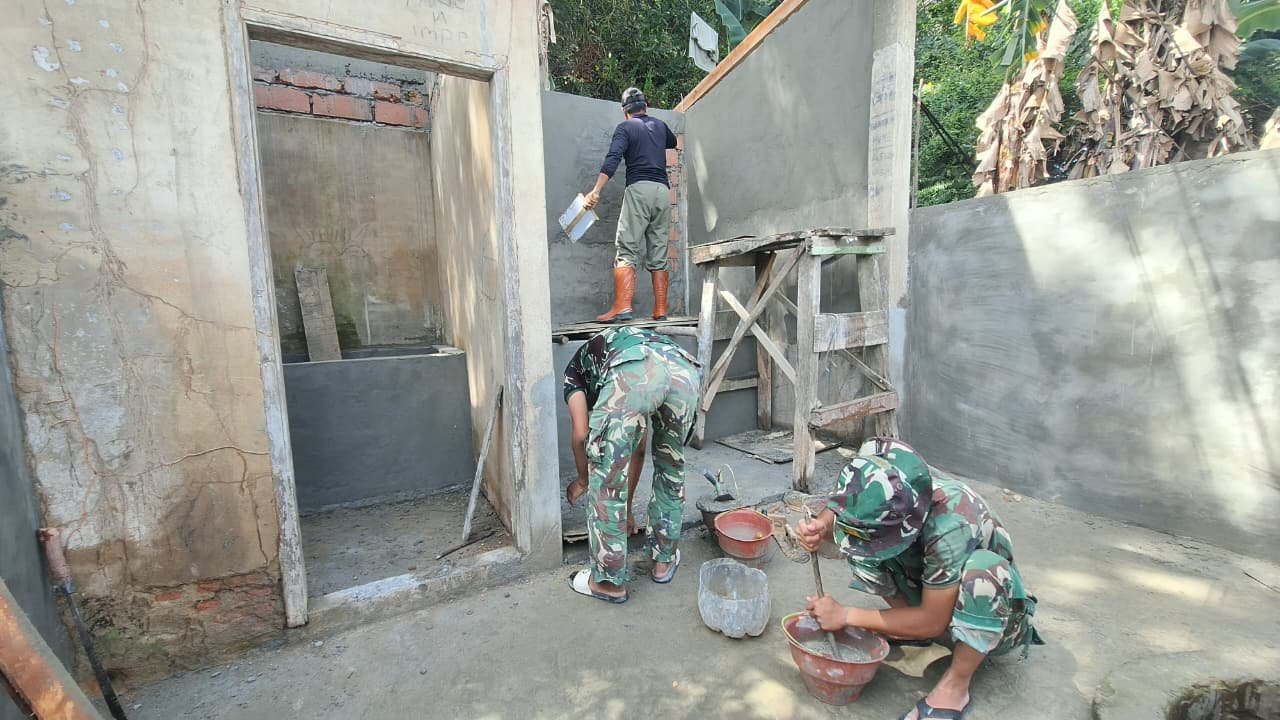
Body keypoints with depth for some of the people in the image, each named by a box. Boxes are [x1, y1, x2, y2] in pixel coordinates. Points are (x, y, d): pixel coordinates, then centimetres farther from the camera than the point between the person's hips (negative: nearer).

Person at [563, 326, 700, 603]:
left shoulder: (576, 367, 35)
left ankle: (610, 581, 27)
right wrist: (627, 499, 57)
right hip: (684, 369, 6)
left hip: (632, 373, -5)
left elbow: (581, 432, 19)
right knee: (671, 468, 27)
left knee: (606, 478, 12)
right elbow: (638, 448, 46)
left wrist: (583, 480, 38)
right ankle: (665, 560, 41)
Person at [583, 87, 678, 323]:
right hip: (663, 191, 5)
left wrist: (596, 191, -19)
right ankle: (661, 310, 2)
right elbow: (673, 142, 45)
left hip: (638, 189, -4)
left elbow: (613, 159, -10)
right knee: (658, 256, 4)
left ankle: (622, 307, -21)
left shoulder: (625, 128, 7)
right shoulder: (660, 125, 22)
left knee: (626, 252, -9)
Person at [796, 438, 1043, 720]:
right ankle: (908, 621, 1)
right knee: (863, 535, -16)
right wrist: (819, 526, -30)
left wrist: (846, 616, -26)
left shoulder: (950, 525, -39)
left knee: (983, 565, -37)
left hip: (993, 609, -4)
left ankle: (955, 686, -17)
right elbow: (841, 507, -6)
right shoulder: (885, 500, -25)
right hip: (931, 590, 5)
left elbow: (933, 622, -30)